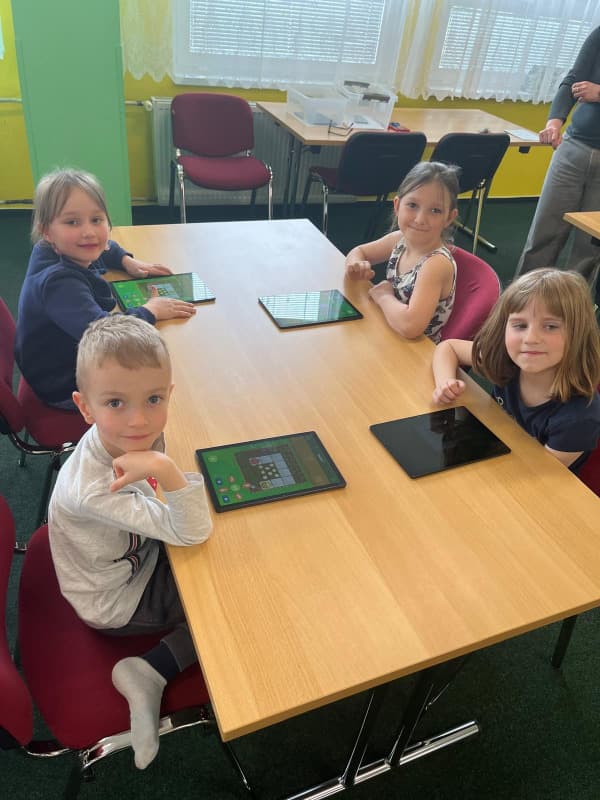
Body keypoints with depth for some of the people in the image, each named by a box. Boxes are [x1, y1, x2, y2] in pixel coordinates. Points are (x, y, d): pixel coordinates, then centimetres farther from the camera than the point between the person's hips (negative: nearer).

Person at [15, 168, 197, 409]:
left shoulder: (65, 253, -6)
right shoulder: (59, 282, -34)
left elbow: (103, 249, 18)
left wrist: (127, 261, 0)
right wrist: (150, 310, -31)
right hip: (66, 388, -9)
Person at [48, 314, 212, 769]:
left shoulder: (126, 437, -21)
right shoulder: (93, 489, -42)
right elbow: (194, 533, -39)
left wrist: (160, 469, -19)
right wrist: (167, 471, -55)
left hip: (139, 556, 7)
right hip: (117, 603, -6)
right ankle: (151, 672, 5)